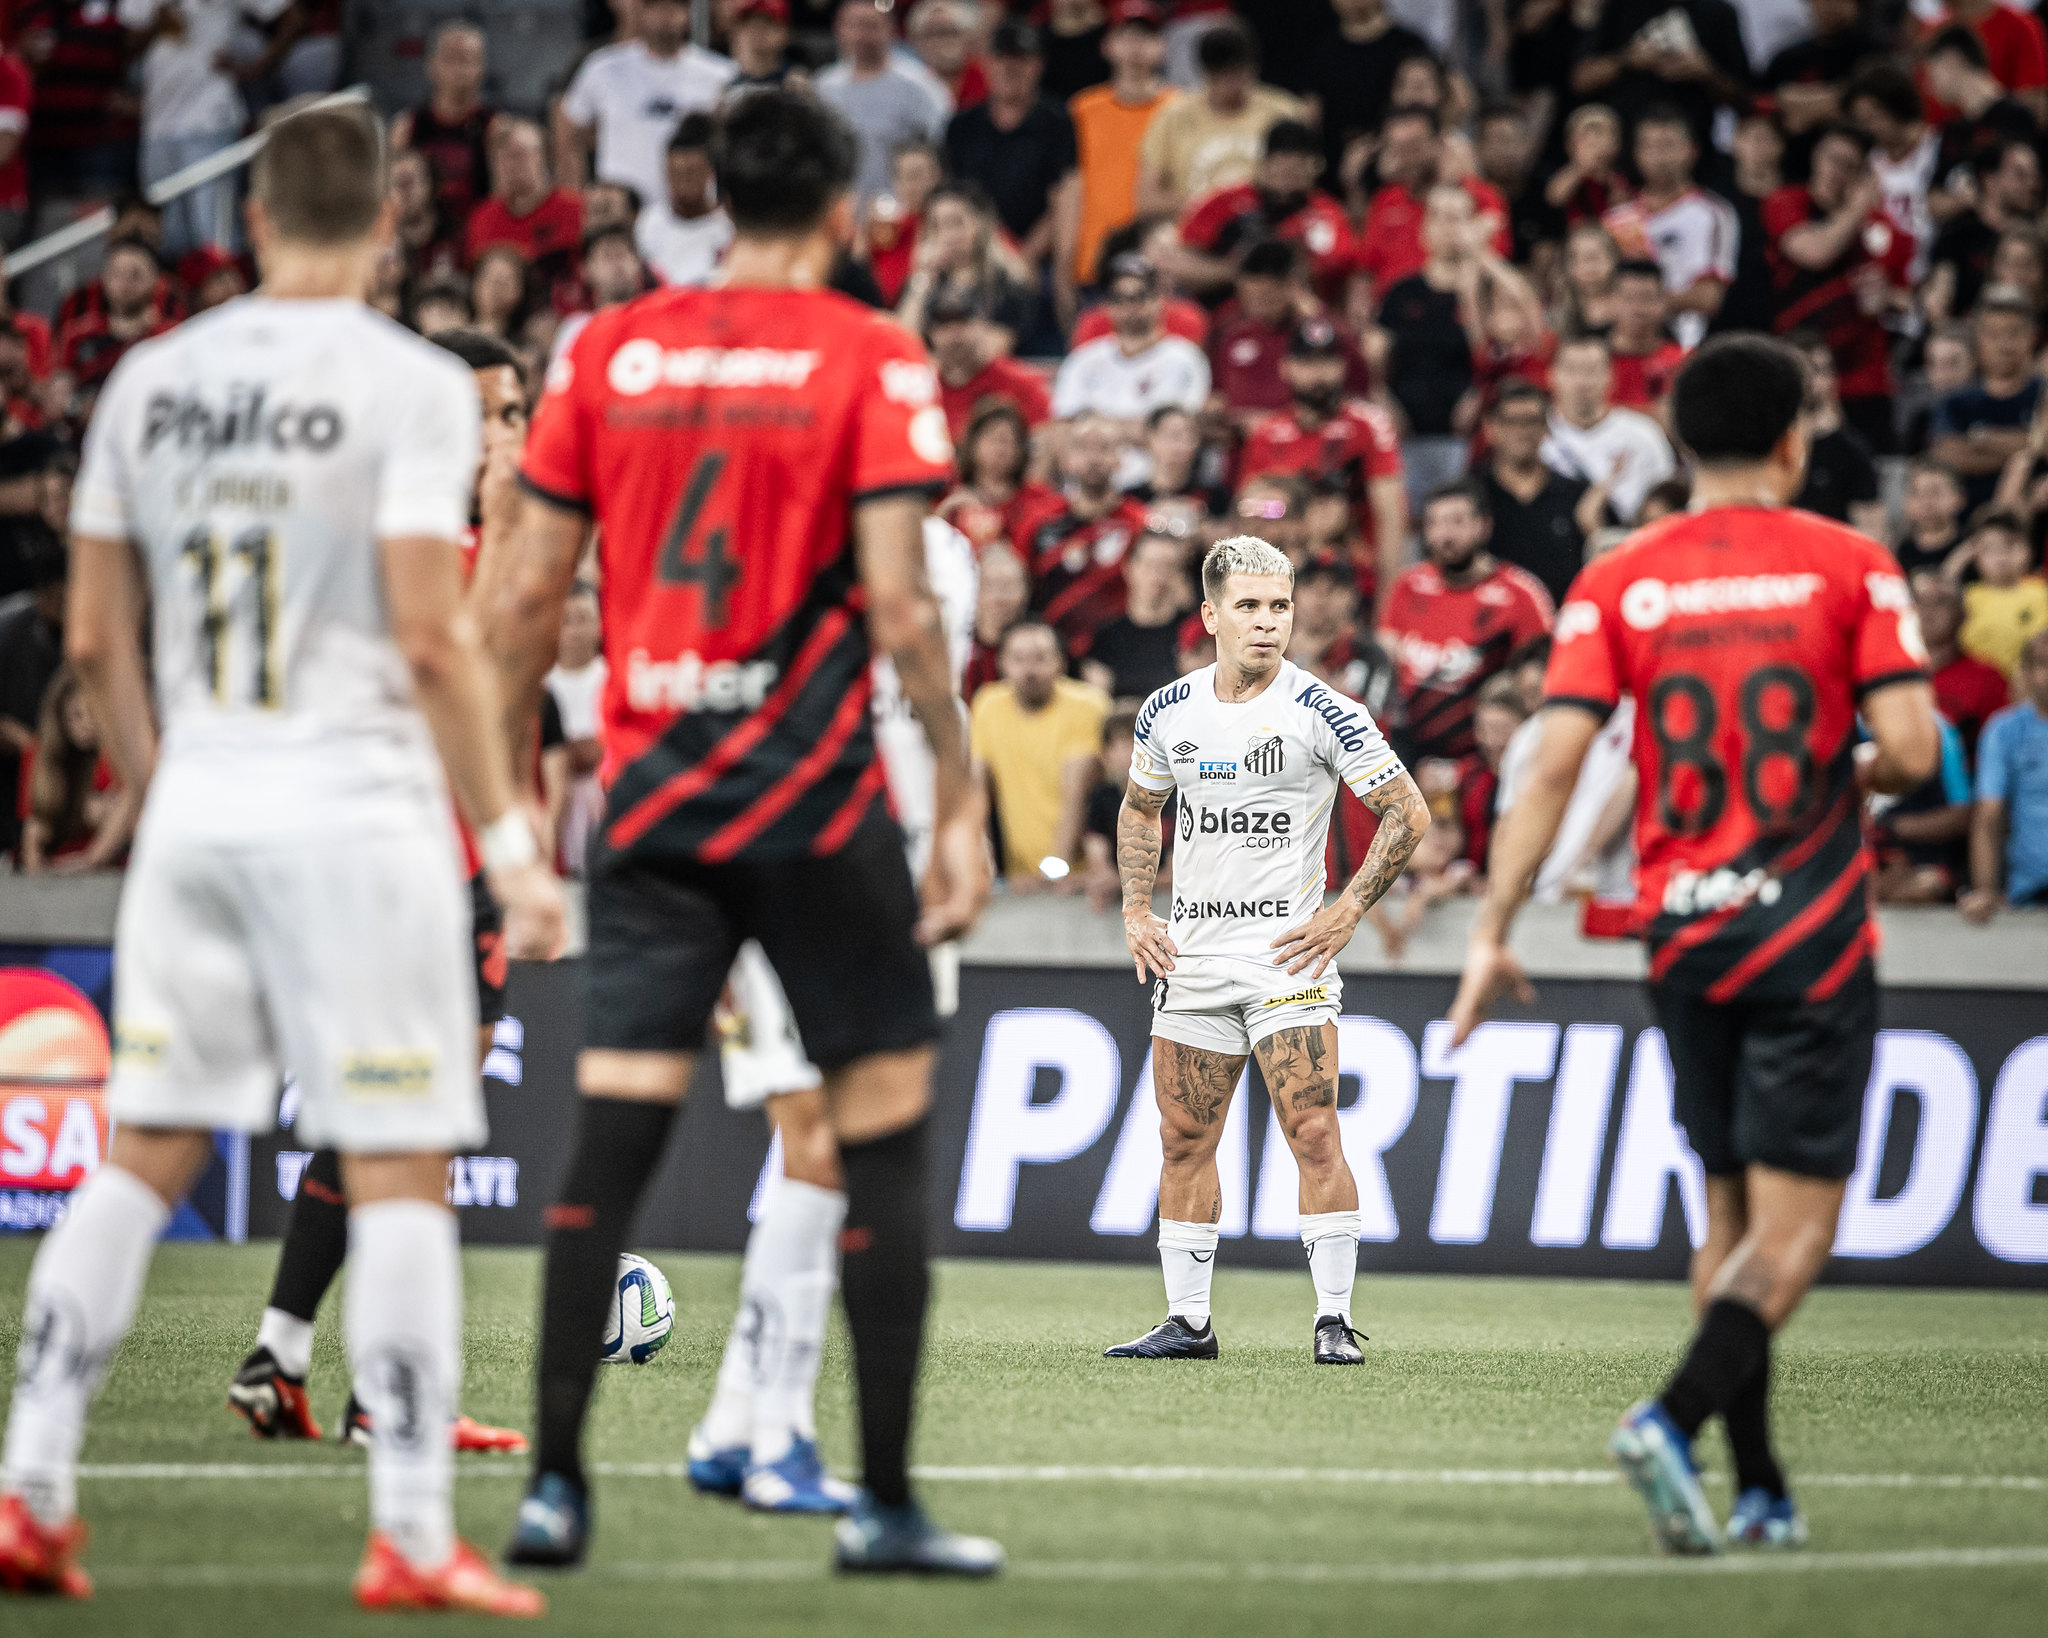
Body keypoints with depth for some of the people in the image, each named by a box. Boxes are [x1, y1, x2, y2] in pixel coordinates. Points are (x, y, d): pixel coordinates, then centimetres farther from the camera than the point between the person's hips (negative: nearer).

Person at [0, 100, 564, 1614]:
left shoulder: (151, 380, 8)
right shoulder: (413, 385, -7)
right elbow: (430, 640, -13)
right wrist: (510, 839, -7)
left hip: (198, 803, 5)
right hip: (355, 804, -5)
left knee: (144, 1155, 12)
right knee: (401, 1173, -1)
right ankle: (412, 1533, -3)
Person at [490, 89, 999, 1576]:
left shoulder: (608, 352, 6)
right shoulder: (872, 359, -4)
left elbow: (531, 593, 6)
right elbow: (897, 604, -11)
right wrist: (960, 804, -6)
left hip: (650, 789, 3)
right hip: (814, 799, -3)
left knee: (611, 1140, 3)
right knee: (885, 1122, 5)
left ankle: (555, 1482, 0)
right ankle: (885, 1499, 4)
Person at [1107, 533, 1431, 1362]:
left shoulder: (1322, 712, -8)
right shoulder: (1170, 712, 6)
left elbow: (1407, 812, -4)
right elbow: (1140, 807, 24)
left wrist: (1345, 913, -9)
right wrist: (1135, 909, 12)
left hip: (1288, 953, -5)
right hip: (1191, 953, 5)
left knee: (1314, 1137, -12)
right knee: (1184, 1141, 6)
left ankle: (1335, 1319, -6)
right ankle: (1187, 1320, 14)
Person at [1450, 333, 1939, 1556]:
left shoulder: (1620, 584, 2)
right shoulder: (1850, 566, -3)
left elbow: (1555, 764, -6)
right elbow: (1912, 749, -10)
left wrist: (1495, 929, -2)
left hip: (1685, 937, 3)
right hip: (1813, 935, -3)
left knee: (1733, 1217, 14)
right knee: (1794, 1224, -3)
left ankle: (1763, 1489, 14)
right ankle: (1677, 1417, -25)